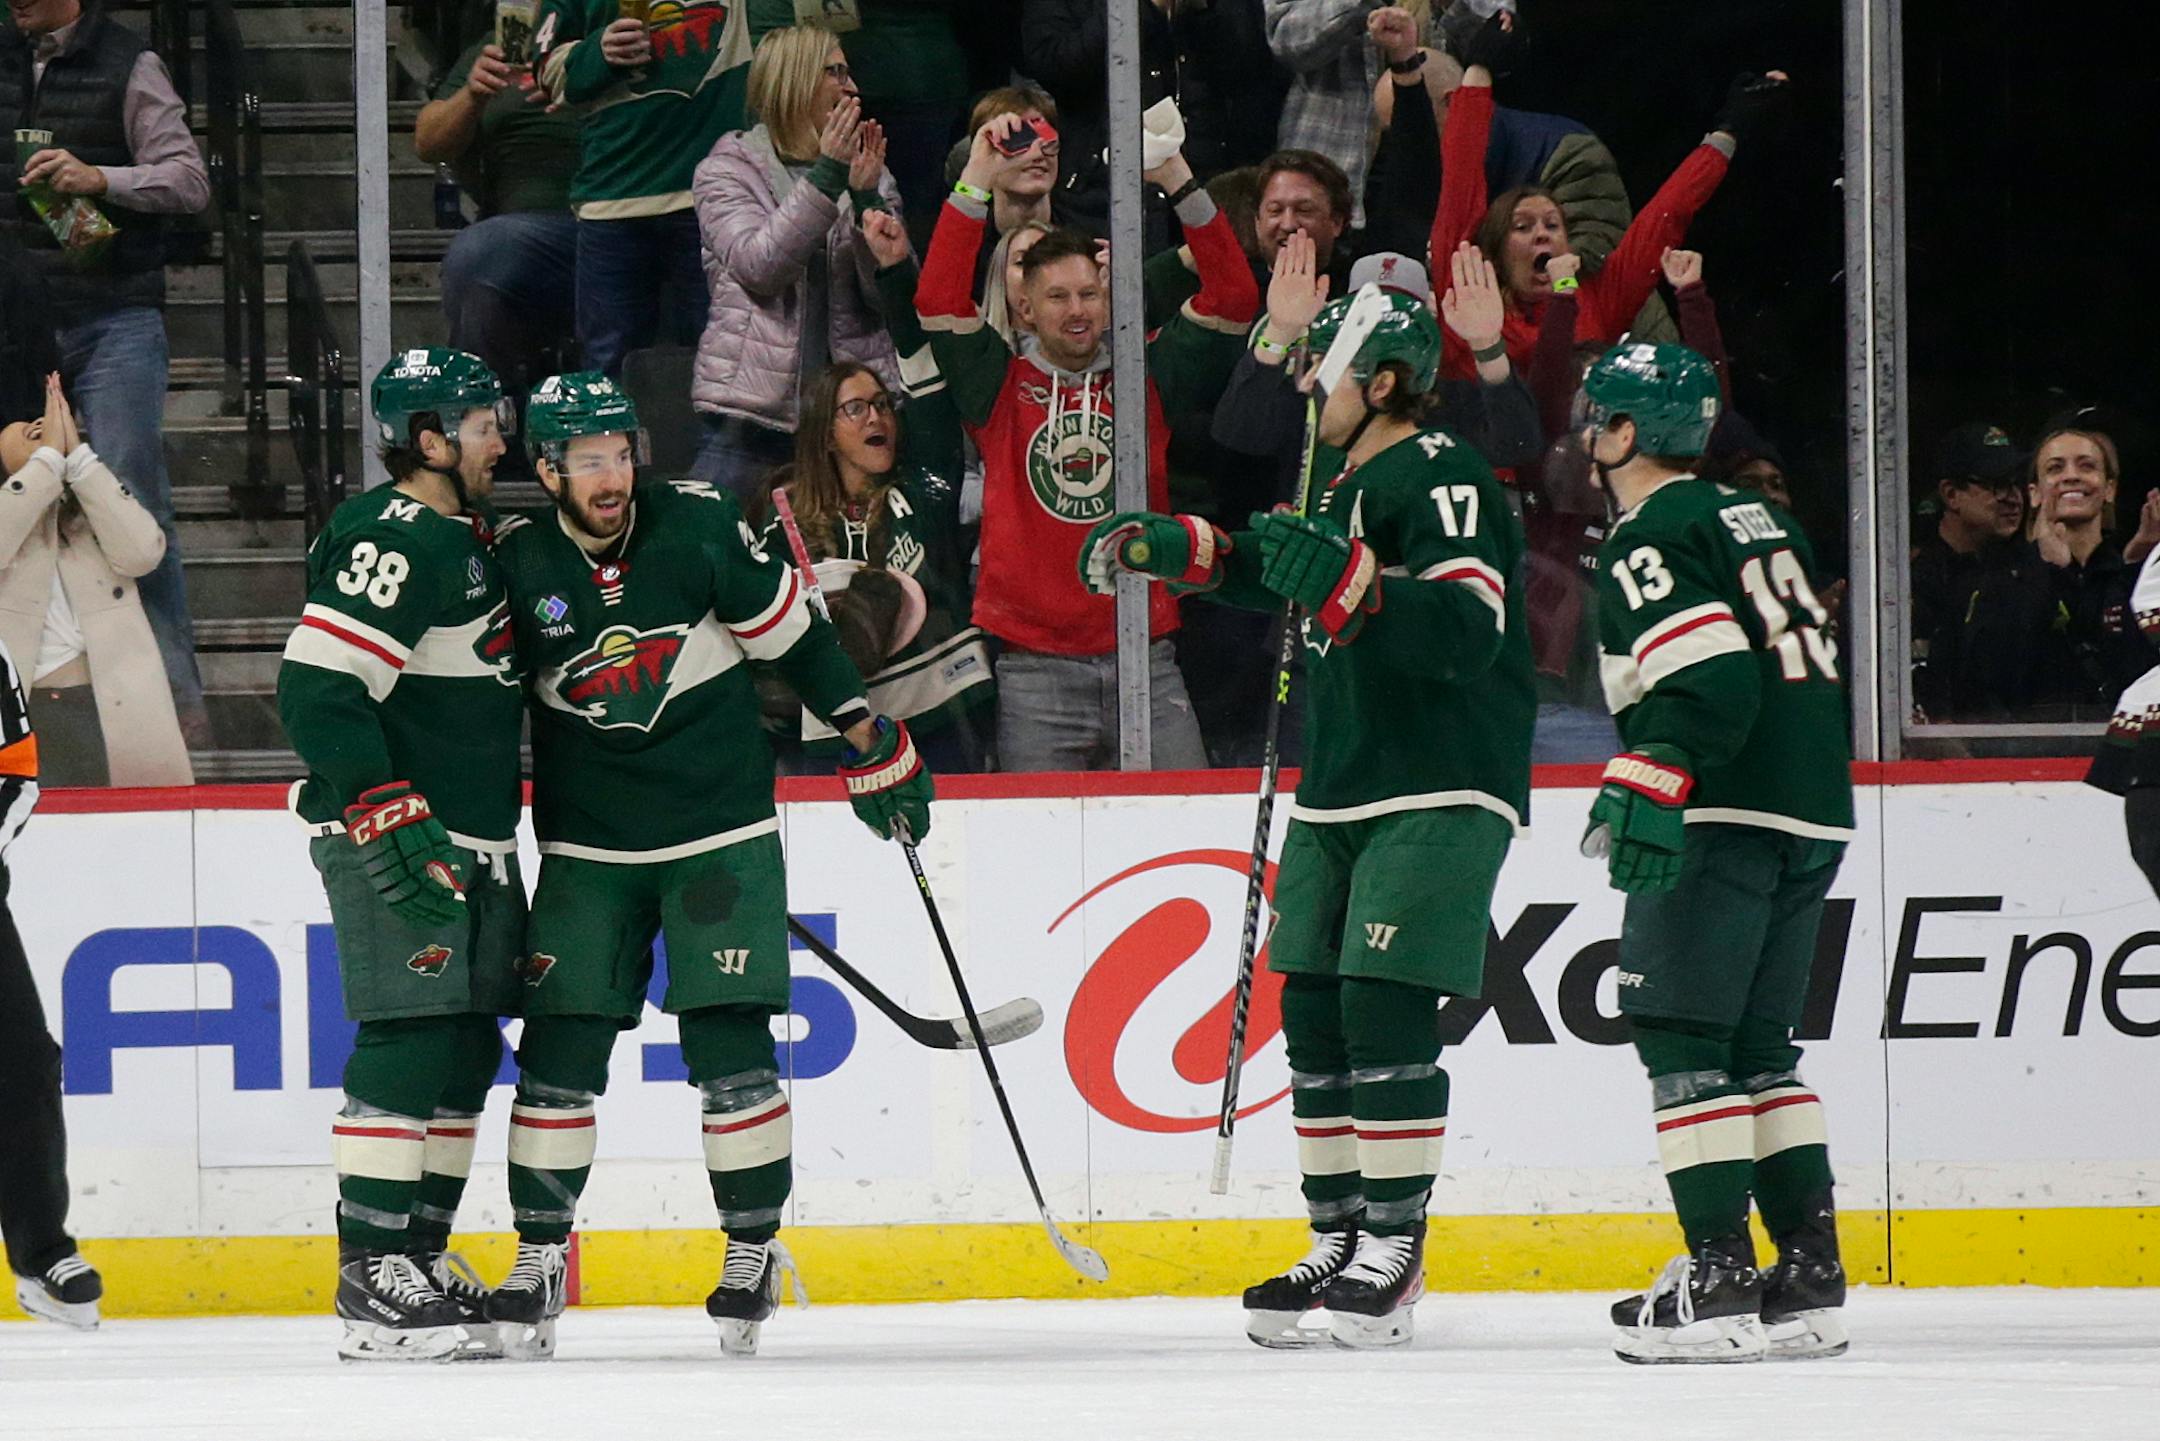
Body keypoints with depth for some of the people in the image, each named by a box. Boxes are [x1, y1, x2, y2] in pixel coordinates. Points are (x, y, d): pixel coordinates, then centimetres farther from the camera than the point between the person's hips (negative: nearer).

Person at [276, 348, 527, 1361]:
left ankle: (421, 1258, 19)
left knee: (467, 1045, 11)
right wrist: (393, 826, -27)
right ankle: (373, 1279, -14)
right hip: (396, 842, -10)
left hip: (467, 839, 10)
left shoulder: (458, 539, 17)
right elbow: (317, 691, -24)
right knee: (414, 1039, -13)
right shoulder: (395, 544, -16)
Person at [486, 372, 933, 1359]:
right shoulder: (518, 564, -6)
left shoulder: (697, 528, -9)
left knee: (728, 1042, -7)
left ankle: (754, 1249, 7)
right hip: (587, 846, 1)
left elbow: (792, 634, 1)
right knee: (560, 1043, -4)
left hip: (721, 830, -1)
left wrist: (871, 739, 4)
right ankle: (539, 1257, 7)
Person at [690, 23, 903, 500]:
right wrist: (826, 176, -18)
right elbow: (758, 265, -14)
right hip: (754, 408, -3)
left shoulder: (869, 175, 14)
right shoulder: (727, 170, 4)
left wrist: (866, 198, -12)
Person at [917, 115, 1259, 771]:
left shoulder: (1145, 376, 9)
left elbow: (1232, 298, 2)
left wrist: (1178, 181, -9)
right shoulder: (1002, 384, 6)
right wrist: (976, 178, -13)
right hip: (1036, 662, -2)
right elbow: (940, 300, -7)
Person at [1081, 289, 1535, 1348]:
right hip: (1339, 792, 10)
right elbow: (1271, 571, 33)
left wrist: (1344, 578, -38)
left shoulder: (1442, 479, -15)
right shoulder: (1344, 482, 15)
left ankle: (1394, 1251, -8)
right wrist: (1165, 548, 18)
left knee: (1384, 1007, -13)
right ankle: (1336, 1247, 14)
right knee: (1311, 1012, 8)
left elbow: (1469, 632, -29)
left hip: (1440, 794, -10)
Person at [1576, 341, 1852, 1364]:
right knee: (1758, 1044, 13)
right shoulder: (1759, 523, 19)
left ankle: (1718, 1278, -14)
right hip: (1815, 818, 9)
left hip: (1723, 818, -9)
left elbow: (1707, 678, -20)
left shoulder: (1649, 541, -8)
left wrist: (1644, 792, -24)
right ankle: (1810, 1281, 9)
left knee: (1681, 1035, -7)